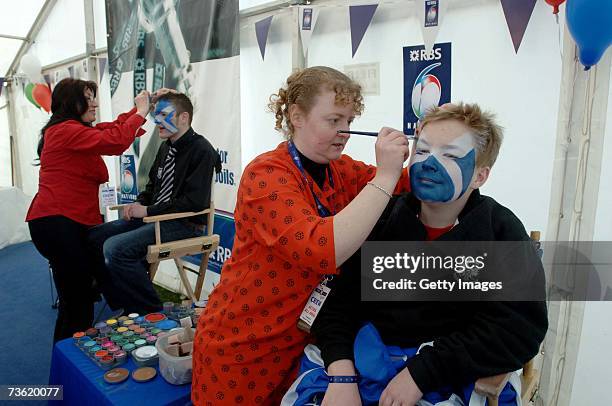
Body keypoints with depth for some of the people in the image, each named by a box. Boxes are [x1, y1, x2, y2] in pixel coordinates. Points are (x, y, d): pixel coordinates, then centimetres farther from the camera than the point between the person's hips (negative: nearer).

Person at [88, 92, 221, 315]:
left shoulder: (202, 150, -14)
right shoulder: (166, 148, 15)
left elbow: (195, 202, -22)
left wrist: (147, 211, -16)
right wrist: (138, 204, 4)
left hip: (185, 224, -9)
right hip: (153, 217, 9)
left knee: (115, 248, -24)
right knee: (94, 237, 1)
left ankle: (151, 311, -6)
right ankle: (125, 305, 10)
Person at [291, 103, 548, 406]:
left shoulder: (501, 232, -4)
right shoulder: (383, 217, 2)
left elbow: (518, 330, -12)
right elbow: (338, 299, -2)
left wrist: (422, 372, -18)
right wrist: (342, 374, -17)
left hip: (451, 378, 0)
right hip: (364, 360, 1)